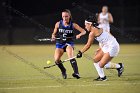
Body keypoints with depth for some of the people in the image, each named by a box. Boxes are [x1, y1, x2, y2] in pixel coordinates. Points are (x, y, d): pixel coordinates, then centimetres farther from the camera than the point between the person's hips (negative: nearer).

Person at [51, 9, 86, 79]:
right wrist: (53, 36, -13)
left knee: (71, 57, -30)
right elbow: (54, 33, 11)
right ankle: (63, 71, 13)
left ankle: (76, 72, -34)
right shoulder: (58, 24, -2)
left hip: (69, 43, -2)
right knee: (57, 60, -16)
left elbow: (84, 31, -4)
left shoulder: (73, 25, -6)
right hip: (60, 44, 2)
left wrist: (79, 35, -25)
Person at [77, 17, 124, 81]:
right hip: (107, 47, 10)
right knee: (95, 60, 10)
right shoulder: (98, 29, 12)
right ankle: (102, 77, 16)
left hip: (112, 47, -10)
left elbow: (88, 45, -10)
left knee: (101, 65, -8)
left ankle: (119, 66, 7)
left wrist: (80, 52, 0)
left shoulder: (92, 33, -15)